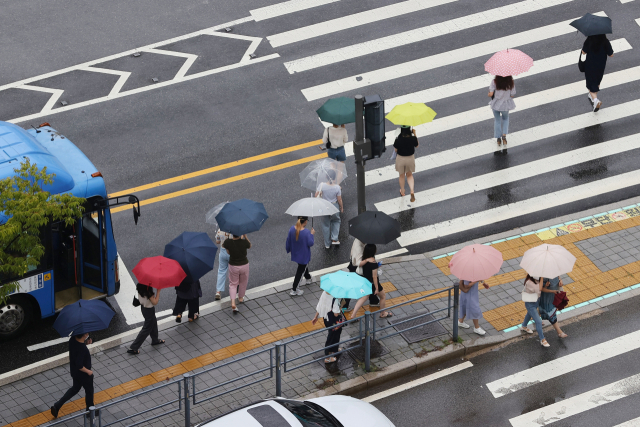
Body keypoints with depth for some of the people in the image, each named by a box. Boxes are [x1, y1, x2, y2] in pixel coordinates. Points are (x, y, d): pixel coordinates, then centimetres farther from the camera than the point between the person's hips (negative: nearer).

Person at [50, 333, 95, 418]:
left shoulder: (72, 339, -15)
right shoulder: (82, 349, -38)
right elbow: (79, 366, -34)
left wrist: (85, 342, -6)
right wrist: (88, 371, -18)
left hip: (73, 372, 7)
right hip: (84, 375, -7)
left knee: (75, 388, 30)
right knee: (89, 391, 20)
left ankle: (57, 406, 25)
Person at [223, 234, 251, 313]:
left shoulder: (228, 242, -21)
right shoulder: (244, 242, -24)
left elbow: (228, 252, -2)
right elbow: (249, 246, 0)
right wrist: (245, 236, -4)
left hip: (233, 266, 0)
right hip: (244, 265, 0)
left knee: (233, 284, 16)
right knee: (243, 283, 26)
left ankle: (233, 303, 0)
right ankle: (240, 298, 47)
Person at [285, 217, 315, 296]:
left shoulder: (292, 229, -14)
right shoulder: (306, 232, -30)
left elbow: (288, 241, -3)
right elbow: (310, 243, -21)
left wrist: (288, 249, 14)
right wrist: (311, 234, -6)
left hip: (295, 253, 6)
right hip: (304, 256, -6)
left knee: (304, 266, 33)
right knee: (300, 271, 8)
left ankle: (308, 278, 58)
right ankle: (294, 290, 12)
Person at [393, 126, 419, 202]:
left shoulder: (398, 140, -27)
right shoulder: (413, 139, -21)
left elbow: (396, 150, -12)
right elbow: (416, 146, -1)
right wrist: (414, 134, 1)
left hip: (400, 158, -1)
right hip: (410, 158, 1)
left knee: (402, 176, 23)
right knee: (409, 175, 24)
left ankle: (402, 192, 42)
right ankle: (412, 191, 4)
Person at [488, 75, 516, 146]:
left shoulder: (494, 82, -20)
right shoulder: (511, 83, -17)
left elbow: (490, 94, -21)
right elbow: (512, 95, -12)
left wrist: (489, 94, 1)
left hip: (495, 104, 0)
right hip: (505, 105, 0)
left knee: (497, 120, 23)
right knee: (505, 118, 30)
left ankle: (498, 139, 28)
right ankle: (504, 135, 15)